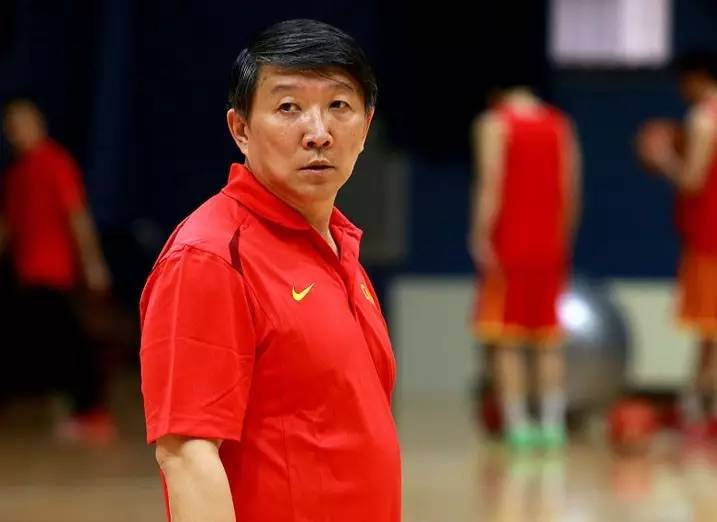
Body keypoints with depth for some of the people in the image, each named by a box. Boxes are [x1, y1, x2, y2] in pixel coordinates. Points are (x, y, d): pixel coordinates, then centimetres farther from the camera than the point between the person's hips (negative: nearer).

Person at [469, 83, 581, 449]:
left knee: (506, 341, -1)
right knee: (548, 340, 10)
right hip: (549, 245, 5)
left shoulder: (495, 123, -6)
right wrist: (562, 236, 16)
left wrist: (481, 236, -15)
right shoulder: (560, 125, 9)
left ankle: (517, 424, -6)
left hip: (508, 244, -5)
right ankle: (553, 423, 6)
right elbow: (571, 189, 7)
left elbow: (491, 184, -15)